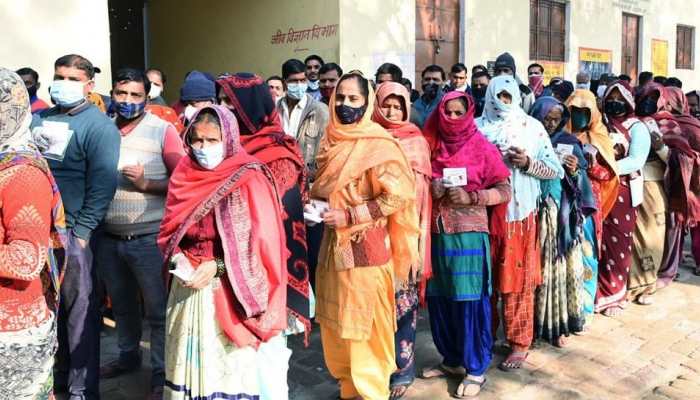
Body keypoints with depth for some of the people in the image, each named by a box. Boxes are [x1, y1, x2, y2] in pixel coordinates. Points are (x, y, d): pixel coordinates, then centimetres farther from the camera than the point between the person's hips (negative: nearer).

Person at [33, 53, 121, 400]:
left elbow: (102, 184, -14)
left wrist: (80, 233, -17)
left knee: (79, 309, 2)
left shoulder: (99, 126, -7)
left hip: (73, 232, -6)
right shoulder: (40, 119, 13)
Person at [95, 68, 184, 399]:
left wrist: (146, 184, -20)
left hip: (149, 239, -5)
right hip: (107, 237, 5)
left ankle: (162, 372, 21)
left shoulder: (163, 131, -8)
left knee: (157, 310, 6)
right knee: (121, 304, 22)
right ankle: (128, 355, 42)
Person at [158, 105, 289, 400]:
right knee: (190, 358, 13)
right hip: (188, 285, 5)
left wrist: (217, 266, -18)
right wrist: (178, 258, -6)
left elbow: (262, 239, -14)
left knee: (232, 362, 3)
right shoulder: (184, 174, 5)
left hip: (231, 289, -5)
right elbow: (169, 227, 13)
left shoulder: (249, 179, -11)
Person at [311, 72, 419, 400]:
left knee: (365, 322, 4)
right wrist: (314, 204, 0)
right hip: (334, 243, 7)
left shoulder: (379, 144, -13)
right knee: (335, 320, 14)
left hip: (365, 245, -7)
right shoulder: (331, 140, 9)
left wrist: (348, 216, -18)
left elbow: (397, 197, -18)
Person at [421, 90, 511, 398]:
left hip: (468, 233, -4)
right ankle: (452, 359, 25)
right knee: (439, 298, 8)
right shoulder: (432, 145, 10)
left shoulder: (482, 147, -1)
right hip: (437, 232, 4)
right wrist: (431, 190, -6)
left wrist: (470, 197, -16)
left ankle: (476, 368, 13)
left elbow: (505, 191, -2)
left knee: (470, 300, -1)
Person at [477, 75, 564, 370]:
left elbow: (557, 170, 2)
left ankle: (520, 342, 14)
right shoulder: (478, 127, 6)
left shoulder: (532, 128, 2)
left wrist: (527, 163, -14)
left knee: (518, 279, 3)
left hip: (519, 213, -1)